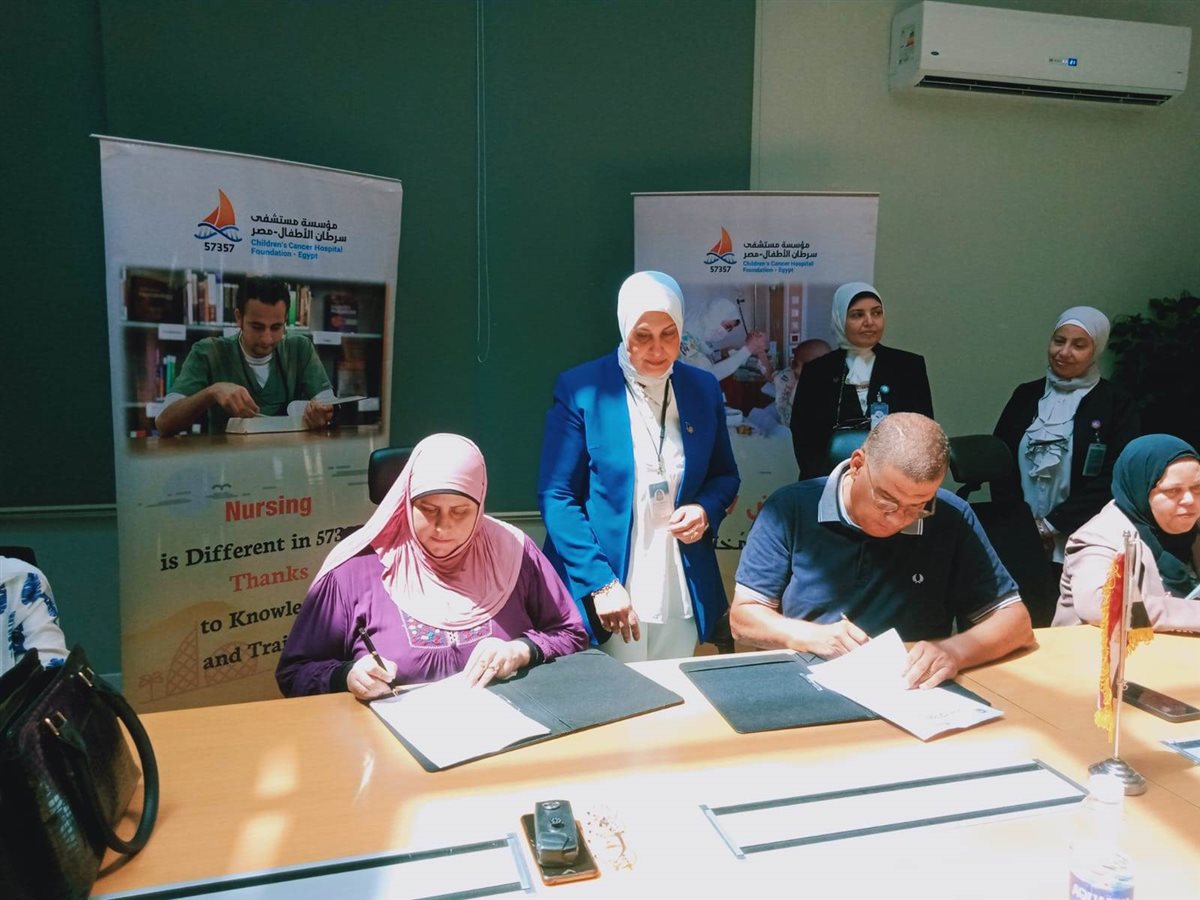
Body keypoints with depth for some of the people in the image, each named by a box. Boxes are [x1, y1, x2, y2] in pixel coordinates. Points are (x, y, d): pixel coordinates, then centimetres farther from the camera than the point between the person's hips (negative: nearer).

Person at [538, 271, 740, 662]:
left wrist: (706, 511, -6)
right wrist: (599, 583, -16)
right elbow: (556, 495, -8)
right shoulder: (579, 388, -6)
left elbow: (725, 476, 16)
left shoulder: (704, 389, 6)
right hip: (600, 600, -3)